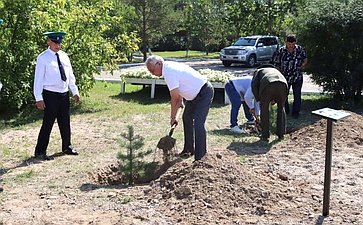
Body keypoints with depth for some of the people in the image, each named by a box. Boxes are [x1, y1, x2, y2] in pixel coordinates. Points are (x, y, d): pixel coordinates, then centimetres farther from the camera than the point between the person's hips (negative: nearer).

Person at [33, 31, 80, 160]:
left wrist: (75, 92, 12)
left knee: (65, 123, 15)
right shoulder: (43, 58, -7)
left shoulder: (64, 56, 11)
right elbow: (38, 79, -10)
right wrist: (39, 98, -15)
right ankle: (40, 152, 5)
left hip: (64, 94, 6)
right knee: (48, 123, -5)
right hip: (51, 95, -6)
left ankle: (67, 147, 29)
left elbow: (70, 75, 16)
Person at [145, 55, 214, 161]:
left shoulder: (168, 73, -26)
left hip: (204, 93, -11)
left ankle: (200, 156, -13)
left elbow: (175, 98, -22)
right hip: (195, 93, 11)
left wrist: (173, 117, -13)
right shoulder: (169, 66, 4)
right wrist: (180, 101, 15)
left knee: (198, 123, -16)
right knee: (187, 118, 16)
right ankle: (189, 149, 25)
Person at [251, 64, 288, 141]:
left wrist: (259, 99, 19)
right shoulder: (275, 70, 46)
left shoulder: (258, 71, 35)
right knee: (281, 107, 25)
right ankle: (281, 134, 28)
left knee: (264, 109, 14)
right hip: (282, 84, 4)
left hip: (268, 85, -3)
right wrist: (275, 100, 35)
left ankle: (265, 136, 16)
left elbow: (254, 85, 14)